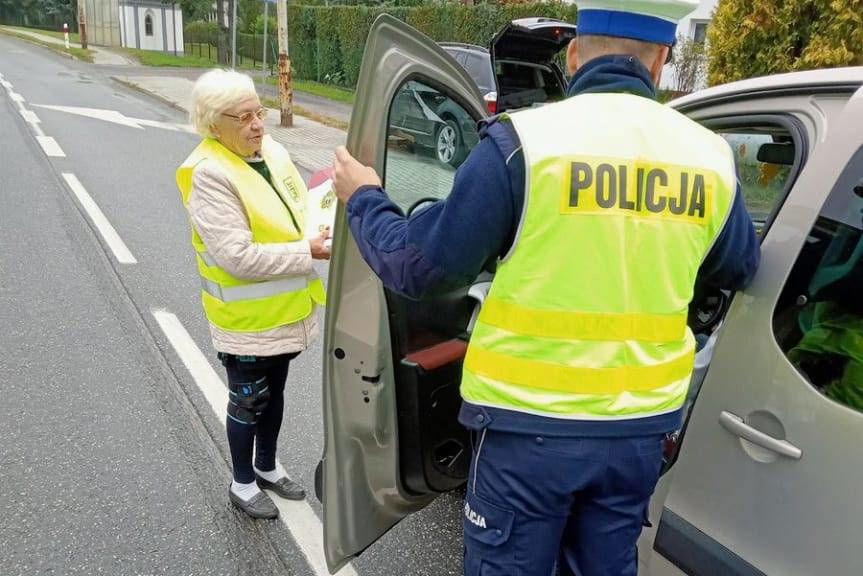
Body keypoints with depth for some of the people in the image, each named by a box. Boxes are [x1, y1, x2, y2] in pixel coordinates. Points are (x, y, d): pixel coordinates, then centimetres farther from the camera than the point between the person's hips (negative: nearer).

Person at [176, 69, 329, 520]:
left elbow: (297, 207, 12)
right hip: (246, 318, -7)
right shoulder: (208, 175, -22)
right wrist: (307, 253, -26)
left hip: (284, 309, 7)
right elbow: (237, 256, -28)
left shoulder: (271, 149, 1)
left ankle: (267, 468, 45)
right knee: (248, 403, 12)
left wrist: (322, 227, -9)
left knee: (274, 393, 23)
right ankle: (243, 484, 35)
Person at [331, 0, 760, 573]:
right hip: (640, 428, 4)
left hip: (531, 426, -3)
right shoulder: (711, 157, -1)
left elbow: (420, 267, -11)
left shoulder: (524, 141, -15)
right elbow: (740, 268, 17)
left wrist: (365, 200, 8)